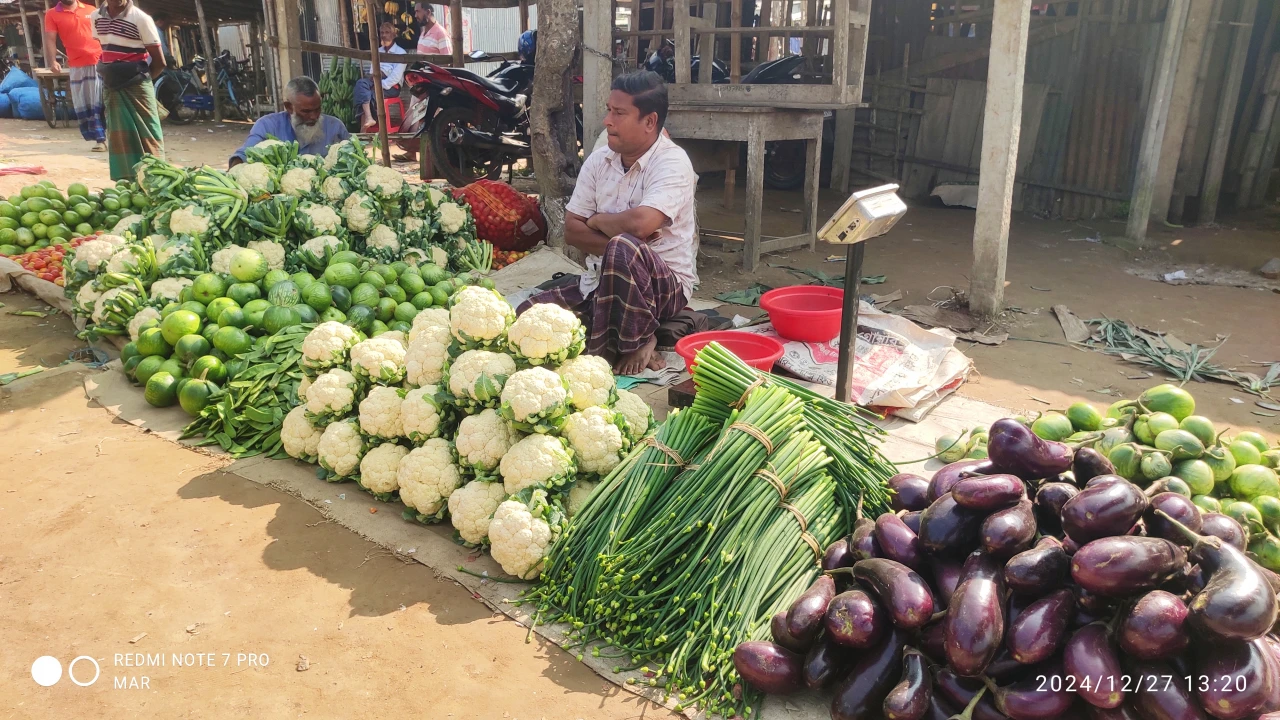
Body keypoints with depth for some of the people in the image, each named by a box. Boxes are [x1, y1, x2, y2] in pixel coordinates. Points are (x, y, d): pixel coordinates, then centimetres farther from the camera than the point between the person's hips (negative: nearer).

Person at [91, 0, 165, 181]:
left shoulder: (141, 18, -9)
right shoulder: (96, 17, 7)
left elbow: (159, 61, -6)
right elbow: (104, 52, 20)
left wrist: (141, 78, 3)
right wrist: (107, 76, 9)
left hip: (137, 88, -5)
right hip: (112, 89, 5)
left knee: (147, 137, -4)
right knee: (119, 138, 5)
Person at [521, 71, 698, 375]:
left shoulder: (673, 162, -13)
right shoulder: (599, 160, 6)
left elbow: (640, 223, -30)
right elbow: (572, 230, 2)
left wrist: (597, 220, -9)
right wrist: (614, 245, -16)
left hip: (665, 284, -5)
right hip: (600, 281, 6)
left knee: (622, 250, -38)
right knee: (528, 315, -10)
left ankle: (639, 343, -14)